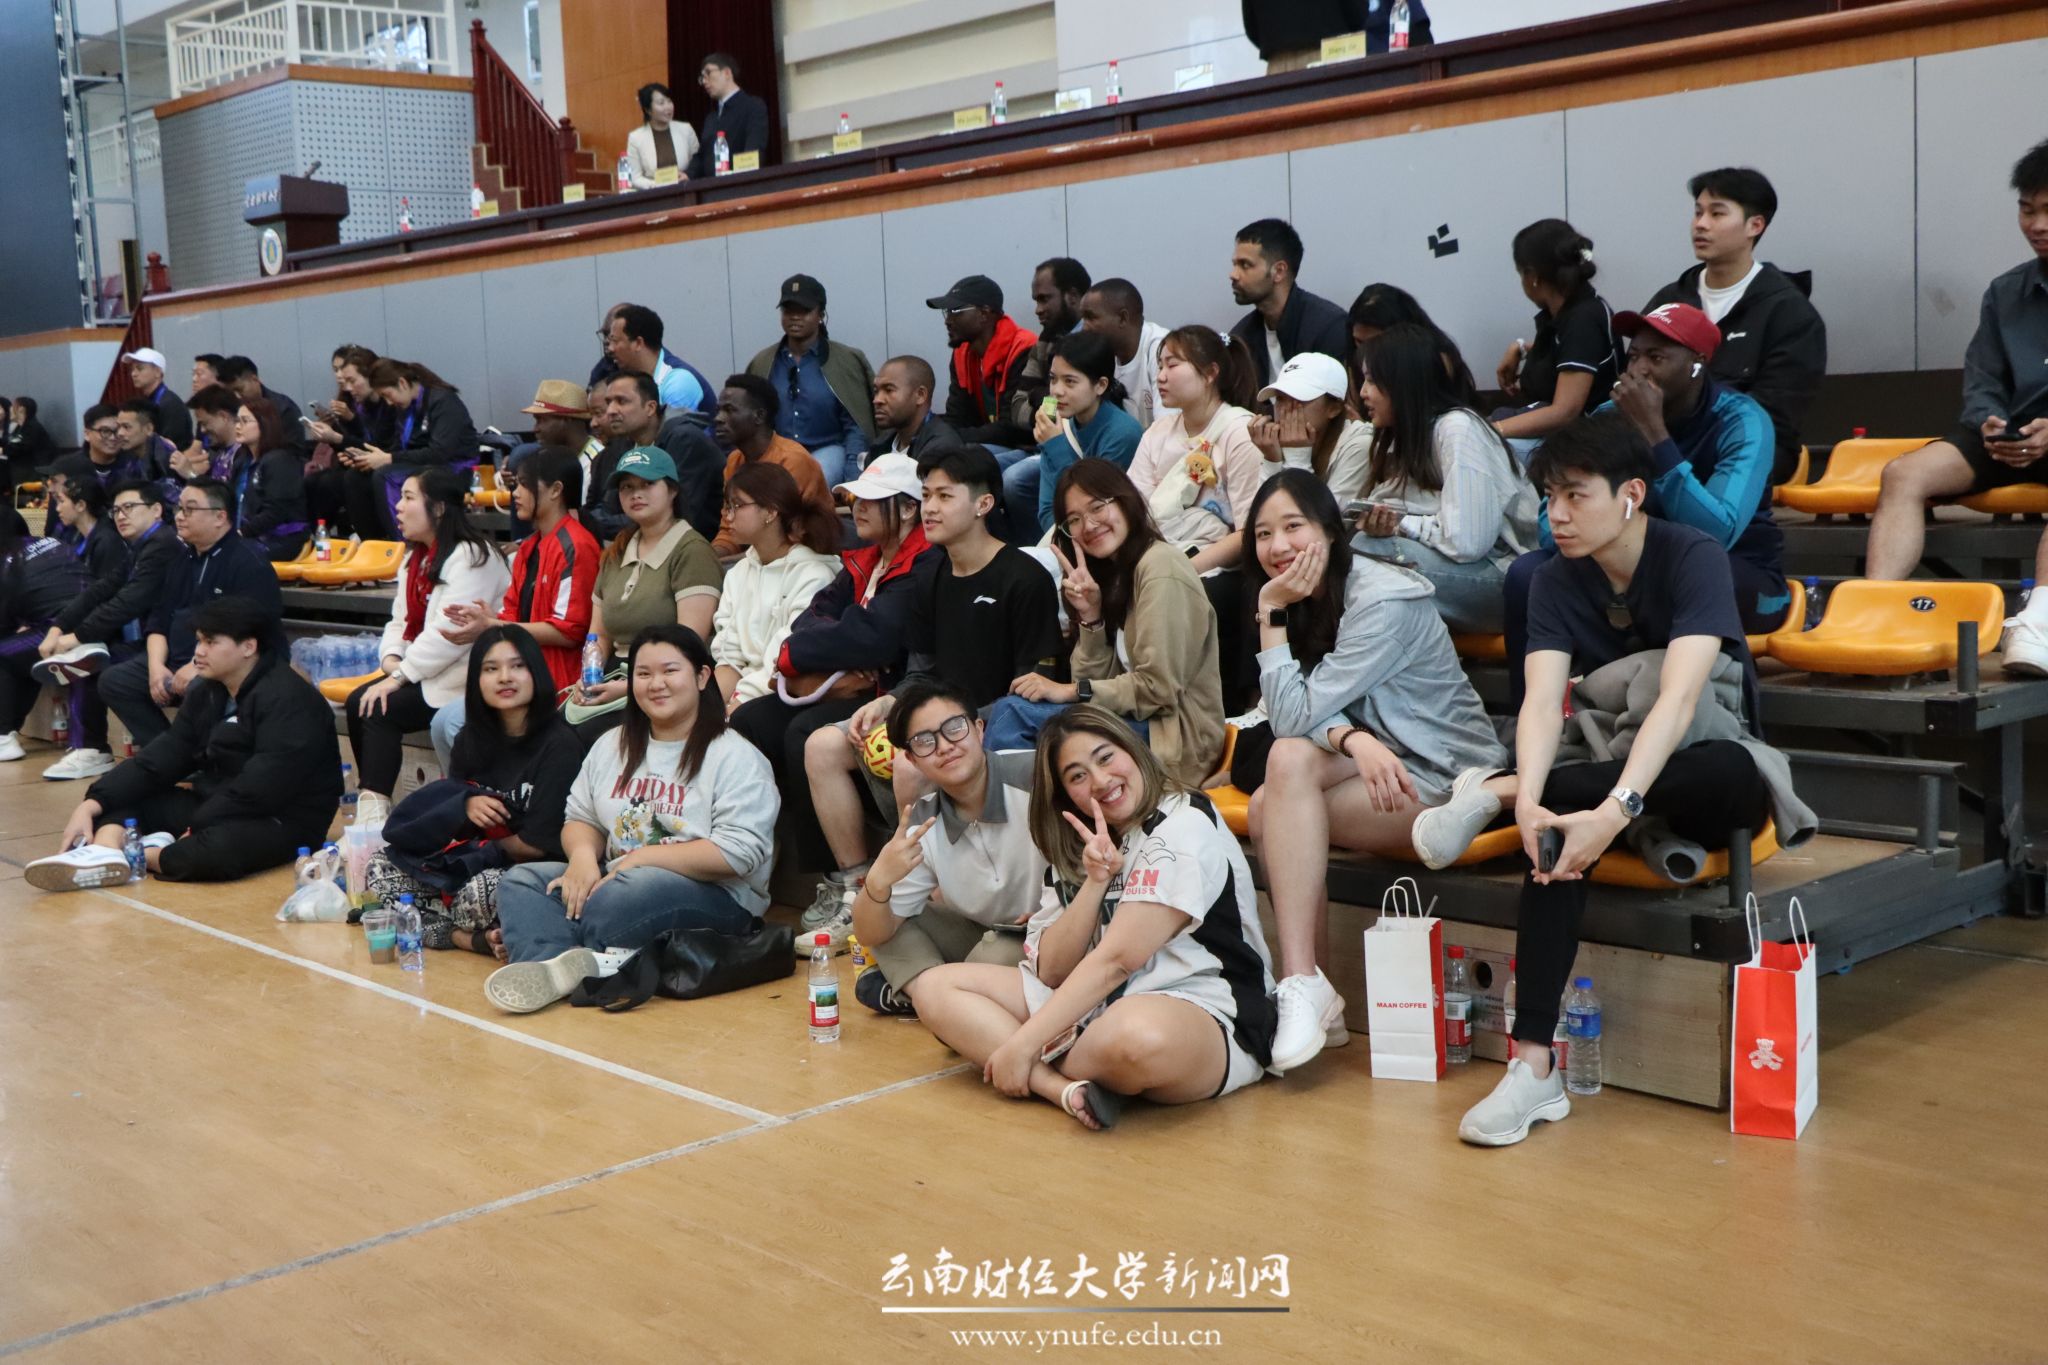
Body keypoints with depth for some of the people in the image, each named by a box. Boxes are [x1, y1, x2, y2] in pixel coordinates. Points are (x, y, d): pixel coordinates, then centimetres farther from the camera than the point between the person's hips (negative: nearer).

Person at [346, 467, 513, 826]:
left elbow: (449, 633, -23)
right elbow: (401, 621, 15)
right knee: (357, 701, -8)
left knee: (381, 710, -20)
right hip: (422, 671, 9)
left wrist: (400, 675, -21)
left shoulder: (470, 556, -15)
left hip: (461, 681, -9)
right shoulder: (416, 557, 17)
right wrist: (391, 659, -6)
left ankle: (374, 809, -18)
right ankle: (371, 803, -8)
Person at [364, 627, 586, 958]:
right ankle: (474, 939, -17)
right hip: (477, 862, 9)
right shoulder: (471, 740, 7)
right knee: (380, 867, -5)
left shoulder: (559, 744, -14)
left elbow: (538, 843, -15)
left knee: (481, 892, -39)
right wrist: (466, 805, -7)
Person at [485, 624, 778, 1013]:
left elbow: (739, 852, -16)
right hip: (616, 884, 7)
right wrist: (583, 854, -9)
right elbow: (580, 818, 17)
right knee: (521, 880, -13)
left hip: (714, 896, -6)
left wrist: (642, 859, -17)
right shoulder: (612, 746, 16)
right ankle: (554, 969, -41)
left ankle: (540, 948, -22)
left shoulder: (735, 757, -5)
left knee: (640, 889, -38)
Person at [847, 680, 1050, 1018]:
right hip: (986, 933, 5)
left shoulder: (1037, 776, -25)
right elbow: (872, 935, -2)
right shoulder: (922, 828, -5)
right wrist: (877, 883, -25)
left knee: (997, 956, -33)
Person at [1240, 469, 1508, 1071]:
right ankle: (1313, 1000, -13)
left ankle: (1303, 985, -27)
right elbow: (1314, 710, -6)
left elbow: (1295, 715, -24)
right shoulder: (1307, 602, 6)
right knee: (1266, 809, -20)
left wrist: (1271, 613, -19)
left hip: (1441, 773, -7)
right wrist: (1353, 738, -29)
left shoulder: (1383, 602, -20)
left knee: (1290, 759, -28)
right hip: (1375, 766, 7)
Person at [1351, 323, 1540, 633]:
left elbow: (1465, 541, -24)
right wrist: (1378, 521, -13)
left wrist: (1400, 524, -11)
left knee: (1370, 549, -24)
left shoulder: (1458, 428, -15)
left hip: (1505, 576, -7)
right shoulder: (1404, 436, 12)